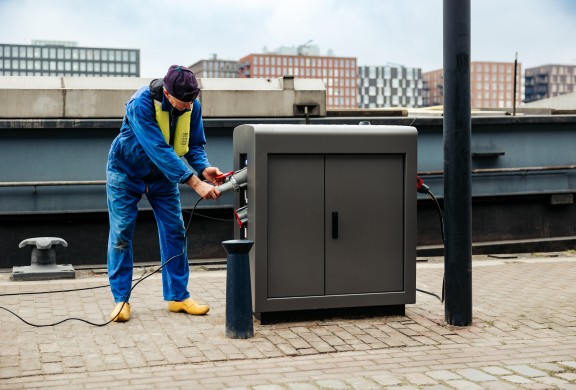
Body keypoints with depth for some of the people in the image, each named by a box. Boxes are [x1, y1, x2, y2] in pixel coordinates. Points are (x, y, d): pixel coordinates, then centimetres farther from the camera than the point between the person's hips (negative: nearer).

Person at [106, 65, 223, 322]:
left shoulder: (193, 106, -16)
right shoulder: (141, 103, -34)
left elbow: (195, 145, -6)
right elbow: (159, 150, -40)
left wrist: (204, 167, -29)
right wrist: (196, 183, -44)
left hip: (163, 174, 5)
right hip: (126, 171, -5)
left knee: (175, 231, 0)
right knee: (121, 233, -4)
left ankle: (177, 296, 9)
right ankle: (120, 299, 5)